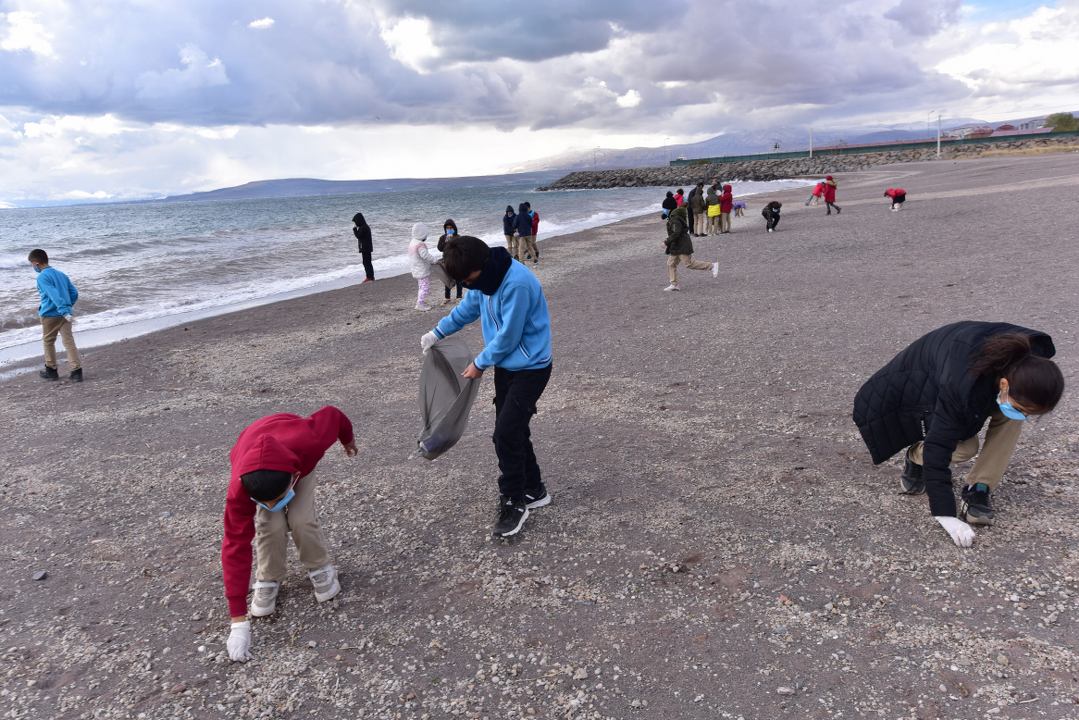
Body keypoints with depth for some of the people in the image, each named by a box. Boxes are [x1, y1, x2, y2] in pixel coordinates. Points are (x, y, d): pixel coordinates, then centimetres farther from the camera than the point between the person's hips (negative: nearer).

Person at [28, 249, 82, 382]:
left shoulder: (42, 277, -11)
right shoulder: (61, 274, 11)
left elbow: (54, 295, -23)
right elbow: (74, 293, 10)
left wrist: (65, 310, -29)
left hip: (50, 315, -5)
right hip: (64, 315, 5)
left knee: (48, 342, 13)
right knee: (69, 342, 1)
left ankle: (52, 370, 24)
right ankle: (76, 371, -7)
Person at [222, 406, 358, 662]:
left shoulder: (310, 443, -47)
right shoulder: (238, 492, -42)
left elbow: (332, 415, -26)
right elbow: (236, 547, -37)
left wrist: (348, 439, -1)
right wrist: (239, 623, -37)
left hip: (299, 458, 0)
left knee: (301, 518, -20)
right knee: (271, 526, -23)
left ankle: (319, 568, 7)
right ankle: (268, 580, 4)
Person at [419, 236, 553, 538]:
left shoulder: (517, 284, -28)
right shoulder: (485, 278, 2)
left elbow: (507, 337, -22)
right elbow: (468, 308, 22)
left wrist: (480, 364, -8)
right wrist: (437, 333, 24)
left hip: (530, 368, -9)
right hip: (506, 366, 9)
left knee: (507, 432, -13)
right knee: (510, 431, 11)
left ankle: (513, 502, 2)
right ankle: (533, 491, 26)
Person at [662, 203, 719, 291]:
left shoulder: (675, 219, -18)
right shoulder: (672, 218, 13)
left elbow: (676, 233, -26)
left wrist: (666, 242, -23)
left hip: (682, 246, -11)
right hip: (677, 247, 11)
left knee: (688, 264, -8)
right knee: (671, 263, 7)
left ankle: (712, 266, 0)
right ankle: (674, 284, 8)